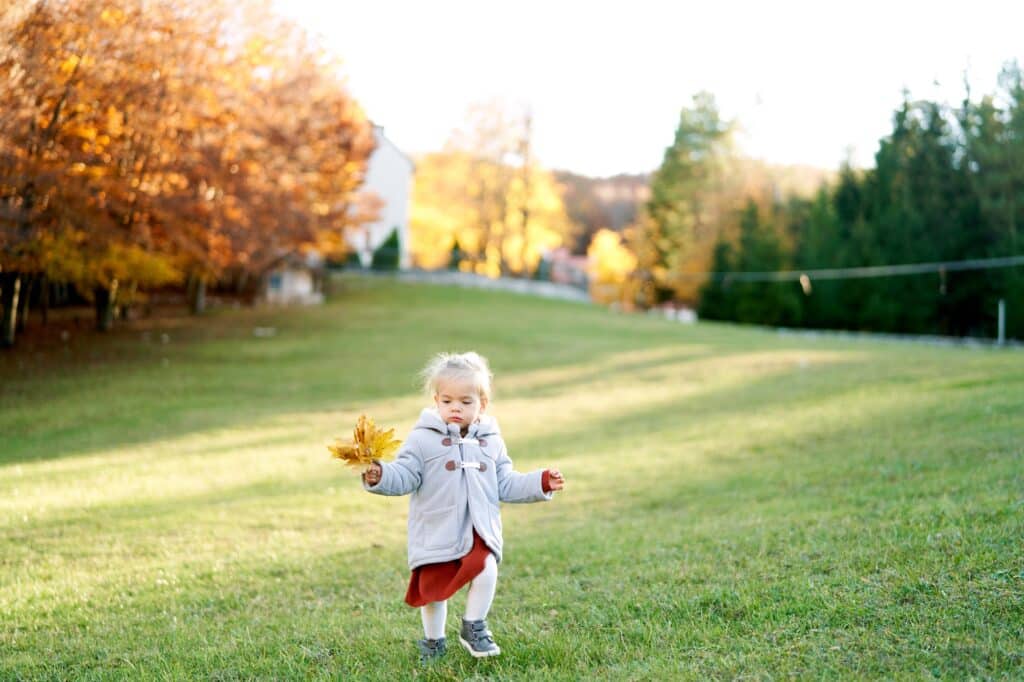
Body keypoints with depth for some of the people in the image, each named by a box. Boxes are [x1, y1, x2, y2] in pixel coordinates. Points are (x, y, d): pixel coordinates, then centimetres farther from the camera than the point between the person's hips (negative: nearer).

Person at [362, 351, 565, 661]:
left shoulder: (490, 441, 10)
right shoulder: (423, 439, -4)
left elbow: (506, 485, 15)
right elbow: (404, 476, -10)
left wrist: (541, 482, 8)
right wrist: (380, 476, -29)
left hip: (480, 531, 2)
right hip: (436, 531, -2)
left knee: (486, 572, -19)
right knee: (433, 586, 5)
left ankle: (474, 628, 7)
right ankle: (433, 639, 32)